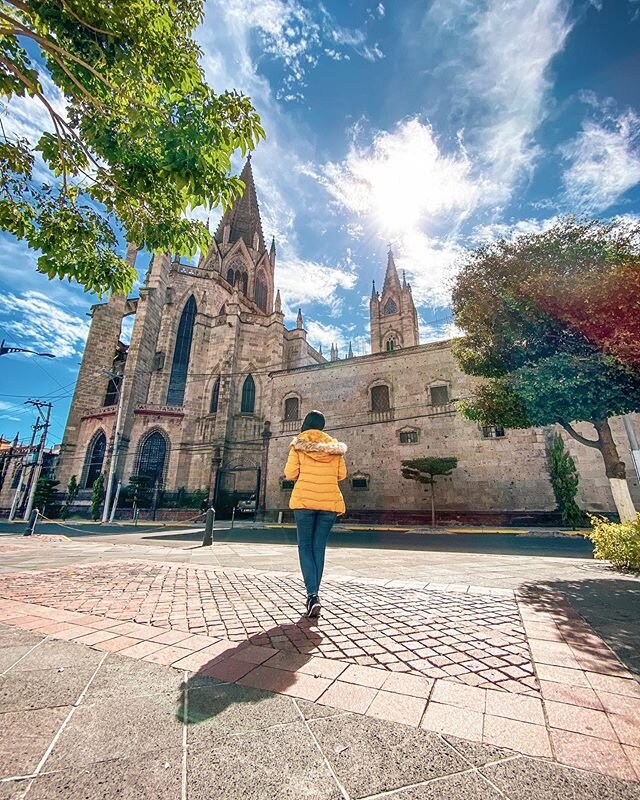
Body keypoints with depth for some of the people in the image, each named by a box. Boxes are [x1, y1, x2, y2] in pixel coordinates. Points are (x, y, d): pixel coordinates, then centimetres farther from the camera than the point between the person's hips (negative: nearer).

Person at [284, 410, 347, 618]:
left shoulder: (298, 444, 1)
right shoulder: (334, 446, 8)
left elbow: (290, 473, -4)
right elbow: (341, 474, 6)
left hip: (304, 500, -2)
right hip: (329, 501, 3)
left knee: (305, 546, 7)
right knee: (319, 547, 12)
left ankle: (312, 595, -6)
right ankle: (314, 594, 18)